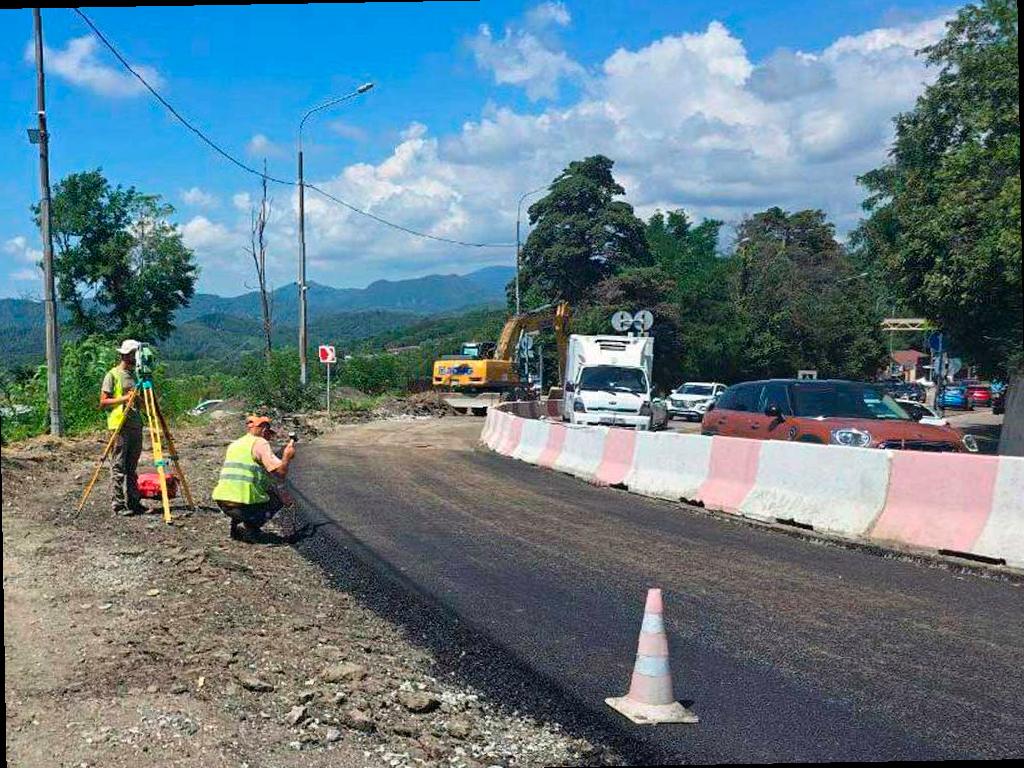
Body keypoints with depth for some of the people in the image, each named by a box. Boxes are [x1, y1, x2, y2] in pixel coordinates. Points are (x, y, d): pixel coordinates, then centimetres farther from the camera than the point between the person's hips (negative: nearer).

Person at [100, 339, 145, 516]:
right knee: (118, 468, -4)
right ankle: (118, 505, -2)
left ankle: (133, 502, 15)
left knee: (132, 468, 10)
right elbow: (103, 402, -8)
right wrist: (124, 398, -17)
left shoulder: (136, 374, 15)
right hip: (119, 426, -7)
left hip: (136, 425, 7)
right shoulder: (112, 375, -4)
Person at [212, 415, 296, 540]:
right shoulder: (260, 443, -4)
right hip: (244, 505, -6)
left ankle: (236, 521, 15)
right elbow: (281, 472, -13)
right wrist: (287, 457, 5)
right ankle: (251, 525, 1)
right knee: (277, 500, 20)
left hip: (222, 503, 6)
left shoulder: (234, 444, 20)